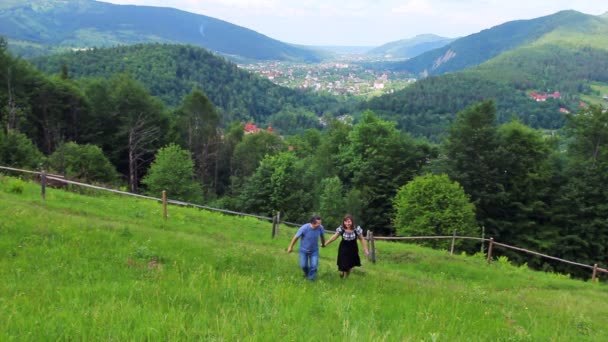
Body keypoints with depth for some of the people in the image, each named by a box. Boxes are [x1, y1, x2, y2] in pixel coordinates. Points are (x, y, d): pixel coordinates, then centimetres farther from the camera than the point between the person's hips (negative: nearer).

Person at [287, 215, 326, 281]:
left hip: (314, 250, 1)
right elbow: (296, 237, -15)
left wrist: (323, 244, 18)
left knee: (314, 265, -7)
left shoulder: (320, 228, -25)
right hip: (304, 250, -1)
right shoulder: (304, 228, -31)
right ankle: (306, 273, 44)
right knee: (303, 265, 8)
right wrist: (291, 247, -4)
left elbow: (322, 236, -2)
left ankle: (310, 279, 19)